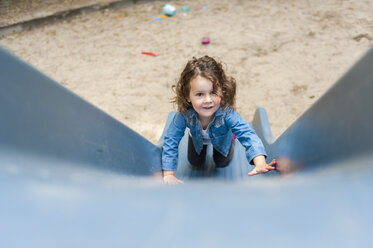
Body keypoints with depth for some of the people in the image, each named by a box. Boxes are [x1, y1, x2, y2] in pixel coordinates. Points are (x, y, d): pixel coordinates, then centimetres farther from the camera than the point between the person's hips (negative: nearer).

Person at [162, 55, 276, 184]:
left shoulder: (227, 113, -48)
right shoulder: (183, 115, -45)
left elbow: (247, 135, -54)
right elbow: (171, 141, -36)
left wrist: (260, 163, -71)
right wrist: (168, 175, -38)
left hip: (221, 138, -1)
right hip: (197, 139, 1)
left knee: (222, 163, 19)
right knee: (195, 164, 19)